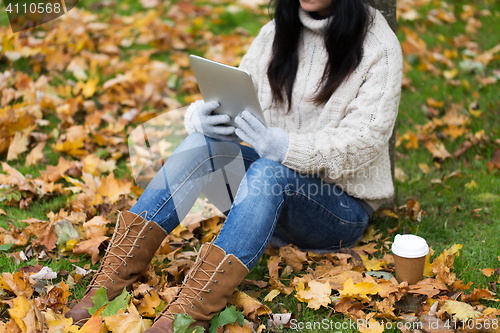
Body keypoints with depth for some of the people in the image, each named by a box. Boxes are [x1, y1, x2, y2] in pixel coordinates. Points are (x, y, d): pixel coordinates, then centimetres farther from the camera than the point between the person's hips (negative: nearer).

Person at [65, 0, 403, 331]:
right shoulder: (276, 34, 6)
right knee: (207, 140, -23)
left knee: (270, 171, -36)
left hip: (344, 208, -4)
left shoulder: (379, 47, -10)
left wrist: (285, 146, -34)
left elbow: (364, 141, -18)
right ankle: (117, 272, -26)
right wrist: (201, 115, -20)